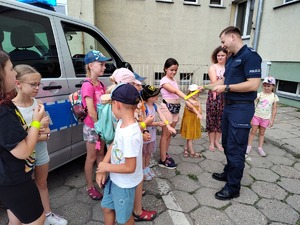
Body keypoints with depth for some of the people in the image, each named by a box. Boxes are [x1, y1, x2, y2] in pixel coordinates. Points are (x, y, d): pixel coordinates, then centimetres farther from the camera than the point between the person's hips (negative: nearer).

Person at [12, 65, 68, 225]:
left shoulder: (38, 104, -4)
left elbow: (47, 131, 1)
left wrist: (44, 134, -20)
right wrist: (37, 127, -26)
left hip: (41, 152, 5)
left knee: (42, 184, 21)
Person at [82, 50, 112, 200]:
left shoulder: (100, 84, 7)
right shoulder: (87, 85, -19)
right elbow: (91, 112, -23)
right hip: (91, 126, -7)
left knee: (101, 153, 19)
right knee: (91, 157, 6)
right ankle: (90, 187, 23)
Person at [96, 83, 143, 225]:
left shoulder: (131, 134, -35)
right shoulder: (121, 123, -7)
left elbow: (130, 167, -30)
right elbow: (113, 145, 3)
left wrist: (106, 167, -16)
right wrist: (102, 168, -6)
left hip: (124, 184, -7)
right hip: (114, 178, 8)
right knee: (107, 208, 28)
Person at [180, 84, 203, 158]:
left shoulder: (198, 102, 3)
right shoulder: (188, 101, -15)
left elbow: (200, 112, -4)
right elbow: (192, 108, -34)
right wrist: (198, 113, -48)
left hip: (195, 121, 6)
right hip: (188, 121, -6)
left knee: (191, 136, 13)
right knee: (189, 137, 4)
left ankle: (186, 149, 30)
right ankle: (192, 152, 13)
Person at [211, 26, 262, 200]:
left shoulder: (250, 55, -14)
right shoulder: (231, 59, 13)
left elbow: (253, 84, -23)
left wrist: (226, 88, -18)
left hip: (241, 109, -9)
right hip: (229, 106, 9)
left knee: (236, 148, -2)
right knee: (227, 144, 18)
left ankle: (233, 187, 11)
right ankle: (229, 173, 36)